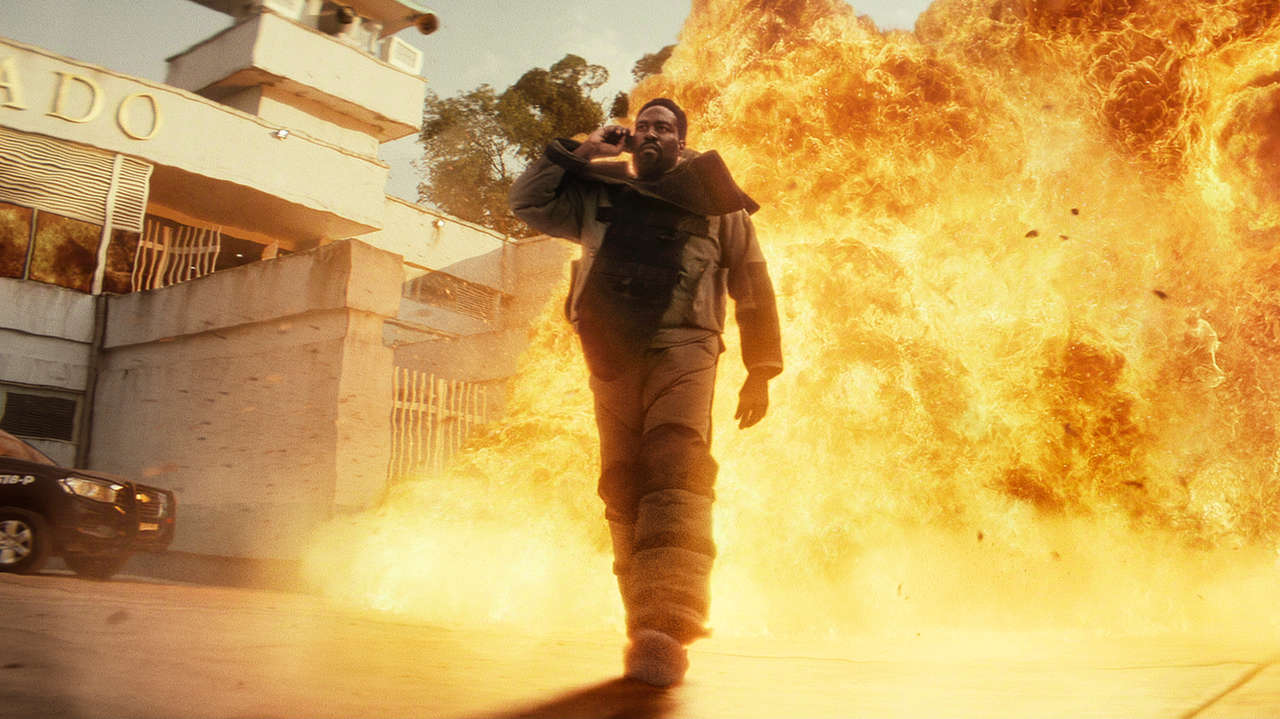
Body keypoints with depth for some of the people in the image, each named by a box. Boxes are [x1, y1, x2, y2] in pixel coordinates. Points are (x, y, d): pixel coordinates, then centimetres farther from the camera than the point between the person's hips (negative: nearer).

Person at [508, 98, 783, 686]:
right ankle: (646, 625, -1)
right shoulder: (599, 197, 26)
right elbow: (527, 202, 24)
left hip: (682, 351, -3)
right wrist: (581, 151, 19)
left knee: (677, 474, -22)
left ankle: (665, 629, -31)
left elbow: (754, 290, 15)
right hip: (611, 359, 3)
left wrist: (761, 371, 7)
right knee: (624, 488, -5)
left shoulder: (715, 202, 18)